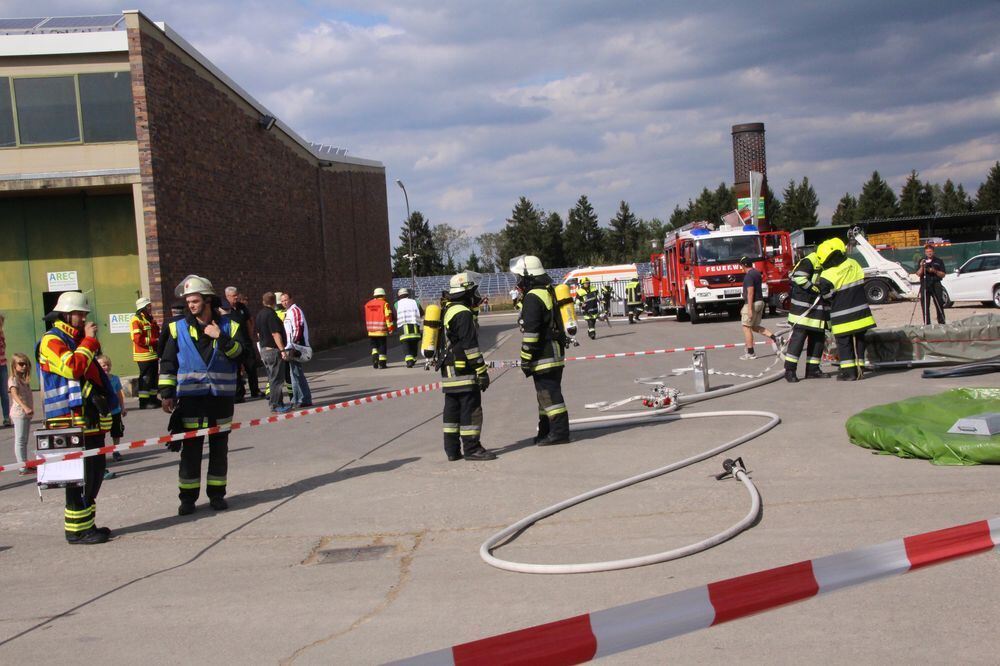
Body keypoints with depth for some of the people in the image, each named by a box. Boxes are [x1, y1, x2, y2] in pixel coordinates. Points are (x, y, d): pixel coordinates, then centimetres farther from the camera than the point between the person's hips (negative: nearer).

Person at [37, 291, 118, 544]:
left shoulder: (77, 340, 23)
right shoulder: (51, 341, -7)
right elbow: (72, 367, -22)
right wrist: (89, 341, -14)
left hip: (91, 418, 10)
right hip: (71, 421, -10)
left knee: (96, 470, 11)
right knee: (80, 475, -10)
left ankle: (87, 524, 21)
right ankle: (77, 530, -4)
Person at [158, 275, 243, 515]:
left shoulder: (228, 326, 4)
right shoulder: (178, 328, 4)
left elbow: (241, 355, -6)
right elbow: (167, 363, 5)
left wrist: (221, 338, -18)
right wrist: (166, 393, 0)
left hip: (221, 396, 1)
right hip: (190, 396, -1)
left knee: (219, 447, 8)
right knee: (190, 448, 1)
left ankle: (217, 493, 19)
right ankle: (188, 497, 10)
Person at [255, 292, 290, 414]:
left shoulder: (259, 315, 12)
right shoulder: (271, 314, -16)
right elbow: (276, 334, -21)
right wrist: (282, 349, -20)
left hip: (264, 350, 9)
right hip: (274, 350, -9)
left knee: (272, 378, 16)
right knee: (277, 379, -5)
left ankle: (273, 401, 20)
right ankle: (276, 405, -4)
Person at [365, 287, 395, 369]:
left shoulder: (367, 305, 8)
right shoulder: (384, 304, -7)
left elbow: (367, 318, 15)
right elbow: (388, 317, -12)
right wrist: (391, 328, -7)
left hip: (371, 331, 4)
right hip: (382, 330, -4)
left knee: (374, 346, 17)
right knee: (382, 347, 6)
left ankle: (375, 359, -2)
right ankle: (382, 363, 4)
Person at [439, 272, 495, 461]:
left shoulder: (447, 311, 16)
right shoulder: (463, 314, -14)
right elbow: (470, 346, -18)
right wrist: (482, 371, -15)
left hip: (448, 372, 10)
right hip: (463, 373, -10)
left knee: (452, 410, 11)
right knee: (471, 409, -5)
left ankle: (452, 449, 15)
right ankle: (472, 448, -3)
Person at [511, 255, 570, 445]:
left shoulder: (533, 297, -16)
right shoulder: (549, 292, 16)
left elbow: (530, 331, -20)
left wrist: (525, 359, -17)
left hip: (543, 356, -10)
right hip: (555, 351, 10)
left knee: (549, 394, -7)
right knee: (547, 393, 16)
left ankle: (559, 432, -6)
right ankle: (546, 432, 23)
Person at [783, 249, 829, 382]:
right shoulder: (809, 261, -13)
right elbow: (798, 277, -24)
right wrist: (816, 289, -20)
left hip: (819, 308, 9)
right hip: (803, 307, -9)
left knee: (818, 338, 9)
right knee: (799, 336, -11)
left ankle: (812, 370, 16)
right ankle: (789, 370, -10)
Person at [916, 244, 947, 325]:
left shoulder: (938, 261, 8)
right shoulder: (922, 261, 11)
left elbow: (943, 274, 5)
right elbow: (918, 274, 3)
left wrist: (935, 271, -12)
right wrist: (921, 267, -14)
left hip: (936, 285, -1)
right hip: (924, 286, 1)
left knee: (939, 305, -2)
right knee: (925, 306, -1)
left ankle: (941, 323, 4)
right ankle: (926, 324, 4)